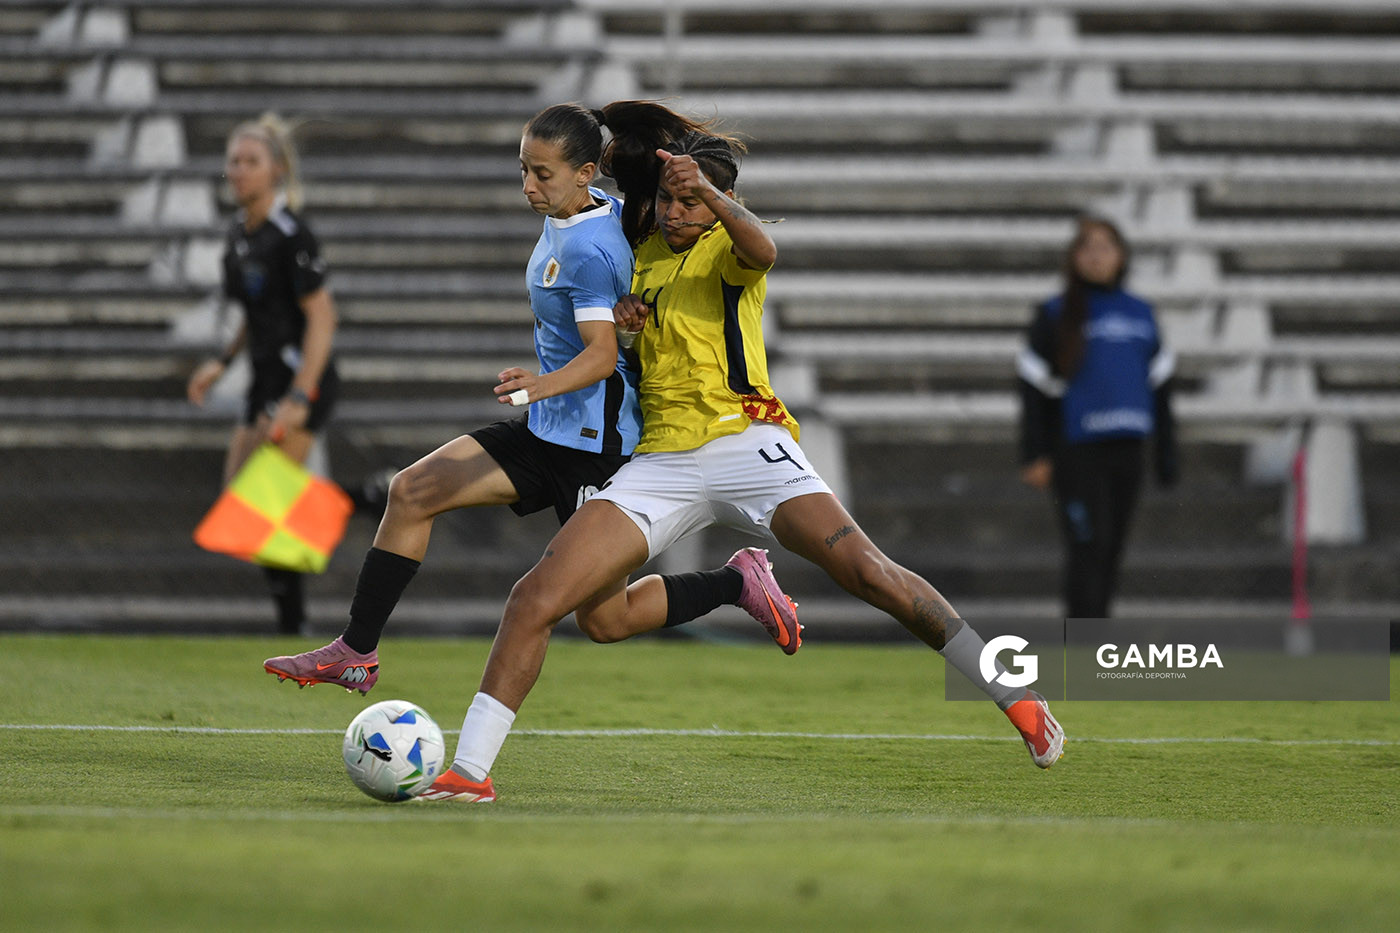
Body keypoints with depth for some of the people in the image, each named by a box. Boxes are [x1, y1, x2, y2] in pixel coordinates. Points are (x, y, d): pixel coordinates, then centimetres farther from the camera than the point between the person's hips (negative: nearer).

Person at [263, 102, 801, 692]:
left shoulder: (590, 251, -23)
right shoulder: (573, 213, 4)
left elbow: (602, 354, -34)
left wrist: (544, 384, -48)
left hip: (593, 443, -9)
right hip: (547, 431, 9)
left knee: (602, 619, -3)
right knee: (412, 492, -1)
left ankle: (737, 582, 16)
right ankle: (356, 653, 3)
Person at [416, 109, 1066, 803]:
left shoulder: (725, 245, 0)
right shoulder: (646, 249, 17)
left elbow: (762, 251, -26)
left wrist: (709, 193, -46)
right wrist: (624, 311, 12)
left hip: (744, 441, -5)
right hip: (660, 460, 5)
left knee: (869, 573, -19)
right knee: (535, 597, -11)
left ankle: (1015, 698, -6)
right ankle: (468, 771, -8)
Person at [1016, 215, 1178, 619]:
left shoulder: (1140, 313, 13)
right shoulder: (1055, 316, 1)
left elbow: (1159, 387, 18)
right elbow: (1034, 388, -1)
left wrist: (1166, 454, 15)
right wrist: (1035, 456, -8)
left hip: (1126, 449, 5)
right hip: (1076, 452, -5)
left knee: (1110, 555, 6)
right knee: (1088, 548, -13)